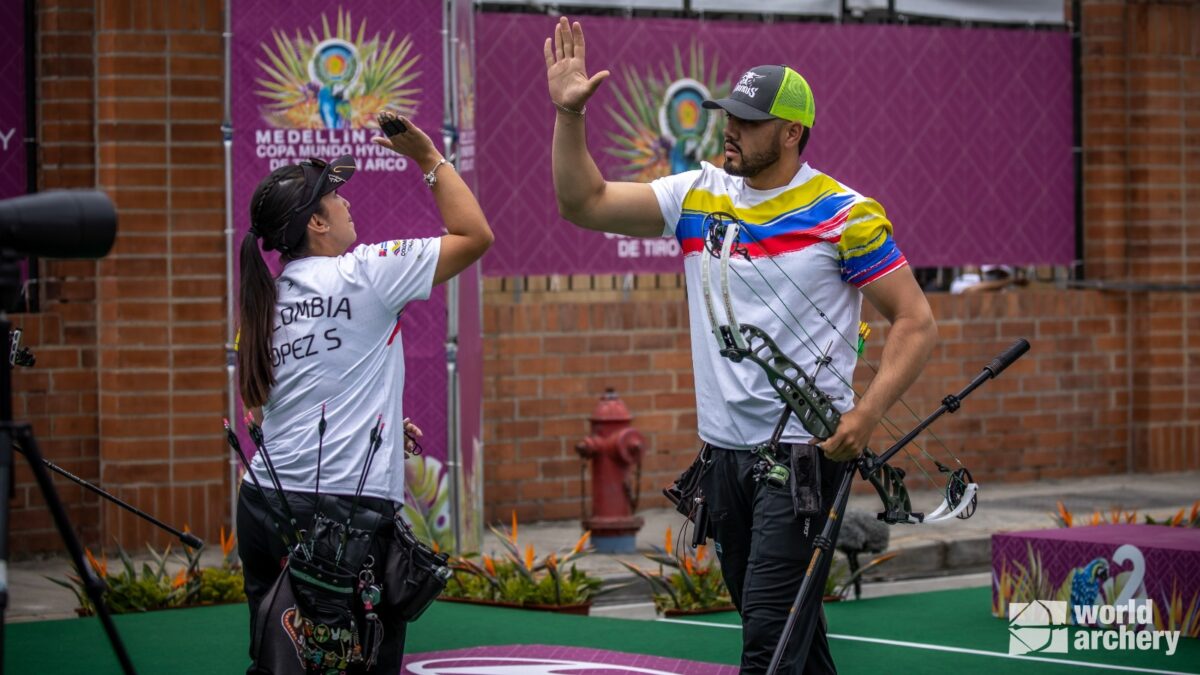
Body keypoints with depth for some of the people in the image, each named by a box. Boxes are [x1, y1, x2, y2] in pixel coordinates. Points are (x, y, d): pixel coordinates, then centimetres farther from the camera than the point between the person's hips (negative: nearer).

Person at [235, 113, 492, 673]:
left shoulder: (267, 302, 12)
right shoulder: (361, 275, -7)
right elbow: (474, 235, -1)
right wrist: (430, 159, 8)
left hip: (265, 502, 7)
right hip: (345, 514, -7)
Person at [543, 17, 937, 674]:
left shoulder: (844, 214, -9)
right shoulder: (699, 195, 6)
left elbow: (915, 320, -8)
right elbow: (585, 203, 6)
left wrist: (866, 412, -20)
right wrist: (569, 113, -6)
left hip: (805, 450, -6)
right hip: (723, 449, 6)